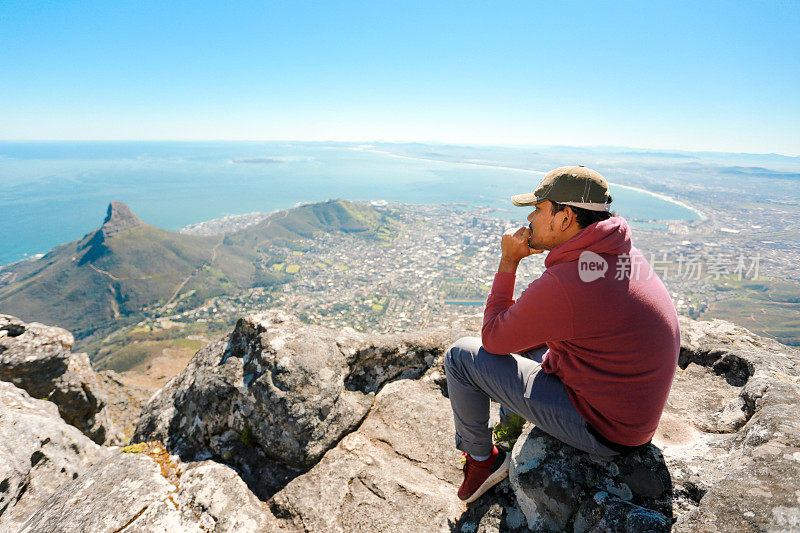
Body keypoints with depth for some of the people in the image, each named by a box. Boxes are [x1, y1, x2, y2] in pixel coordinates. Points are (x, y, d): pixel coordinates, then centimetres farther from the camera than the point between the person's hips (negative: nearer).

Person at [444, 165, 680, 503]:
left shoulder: (562, 284, -31)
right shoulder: (625, 256, 0)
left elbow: (493, 340, -14)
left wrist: (508, 262, -10)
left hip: (601, 430, -9)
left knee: (461, 355, -8)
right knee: (523, 336, 24)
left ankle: (482, 461, 16)